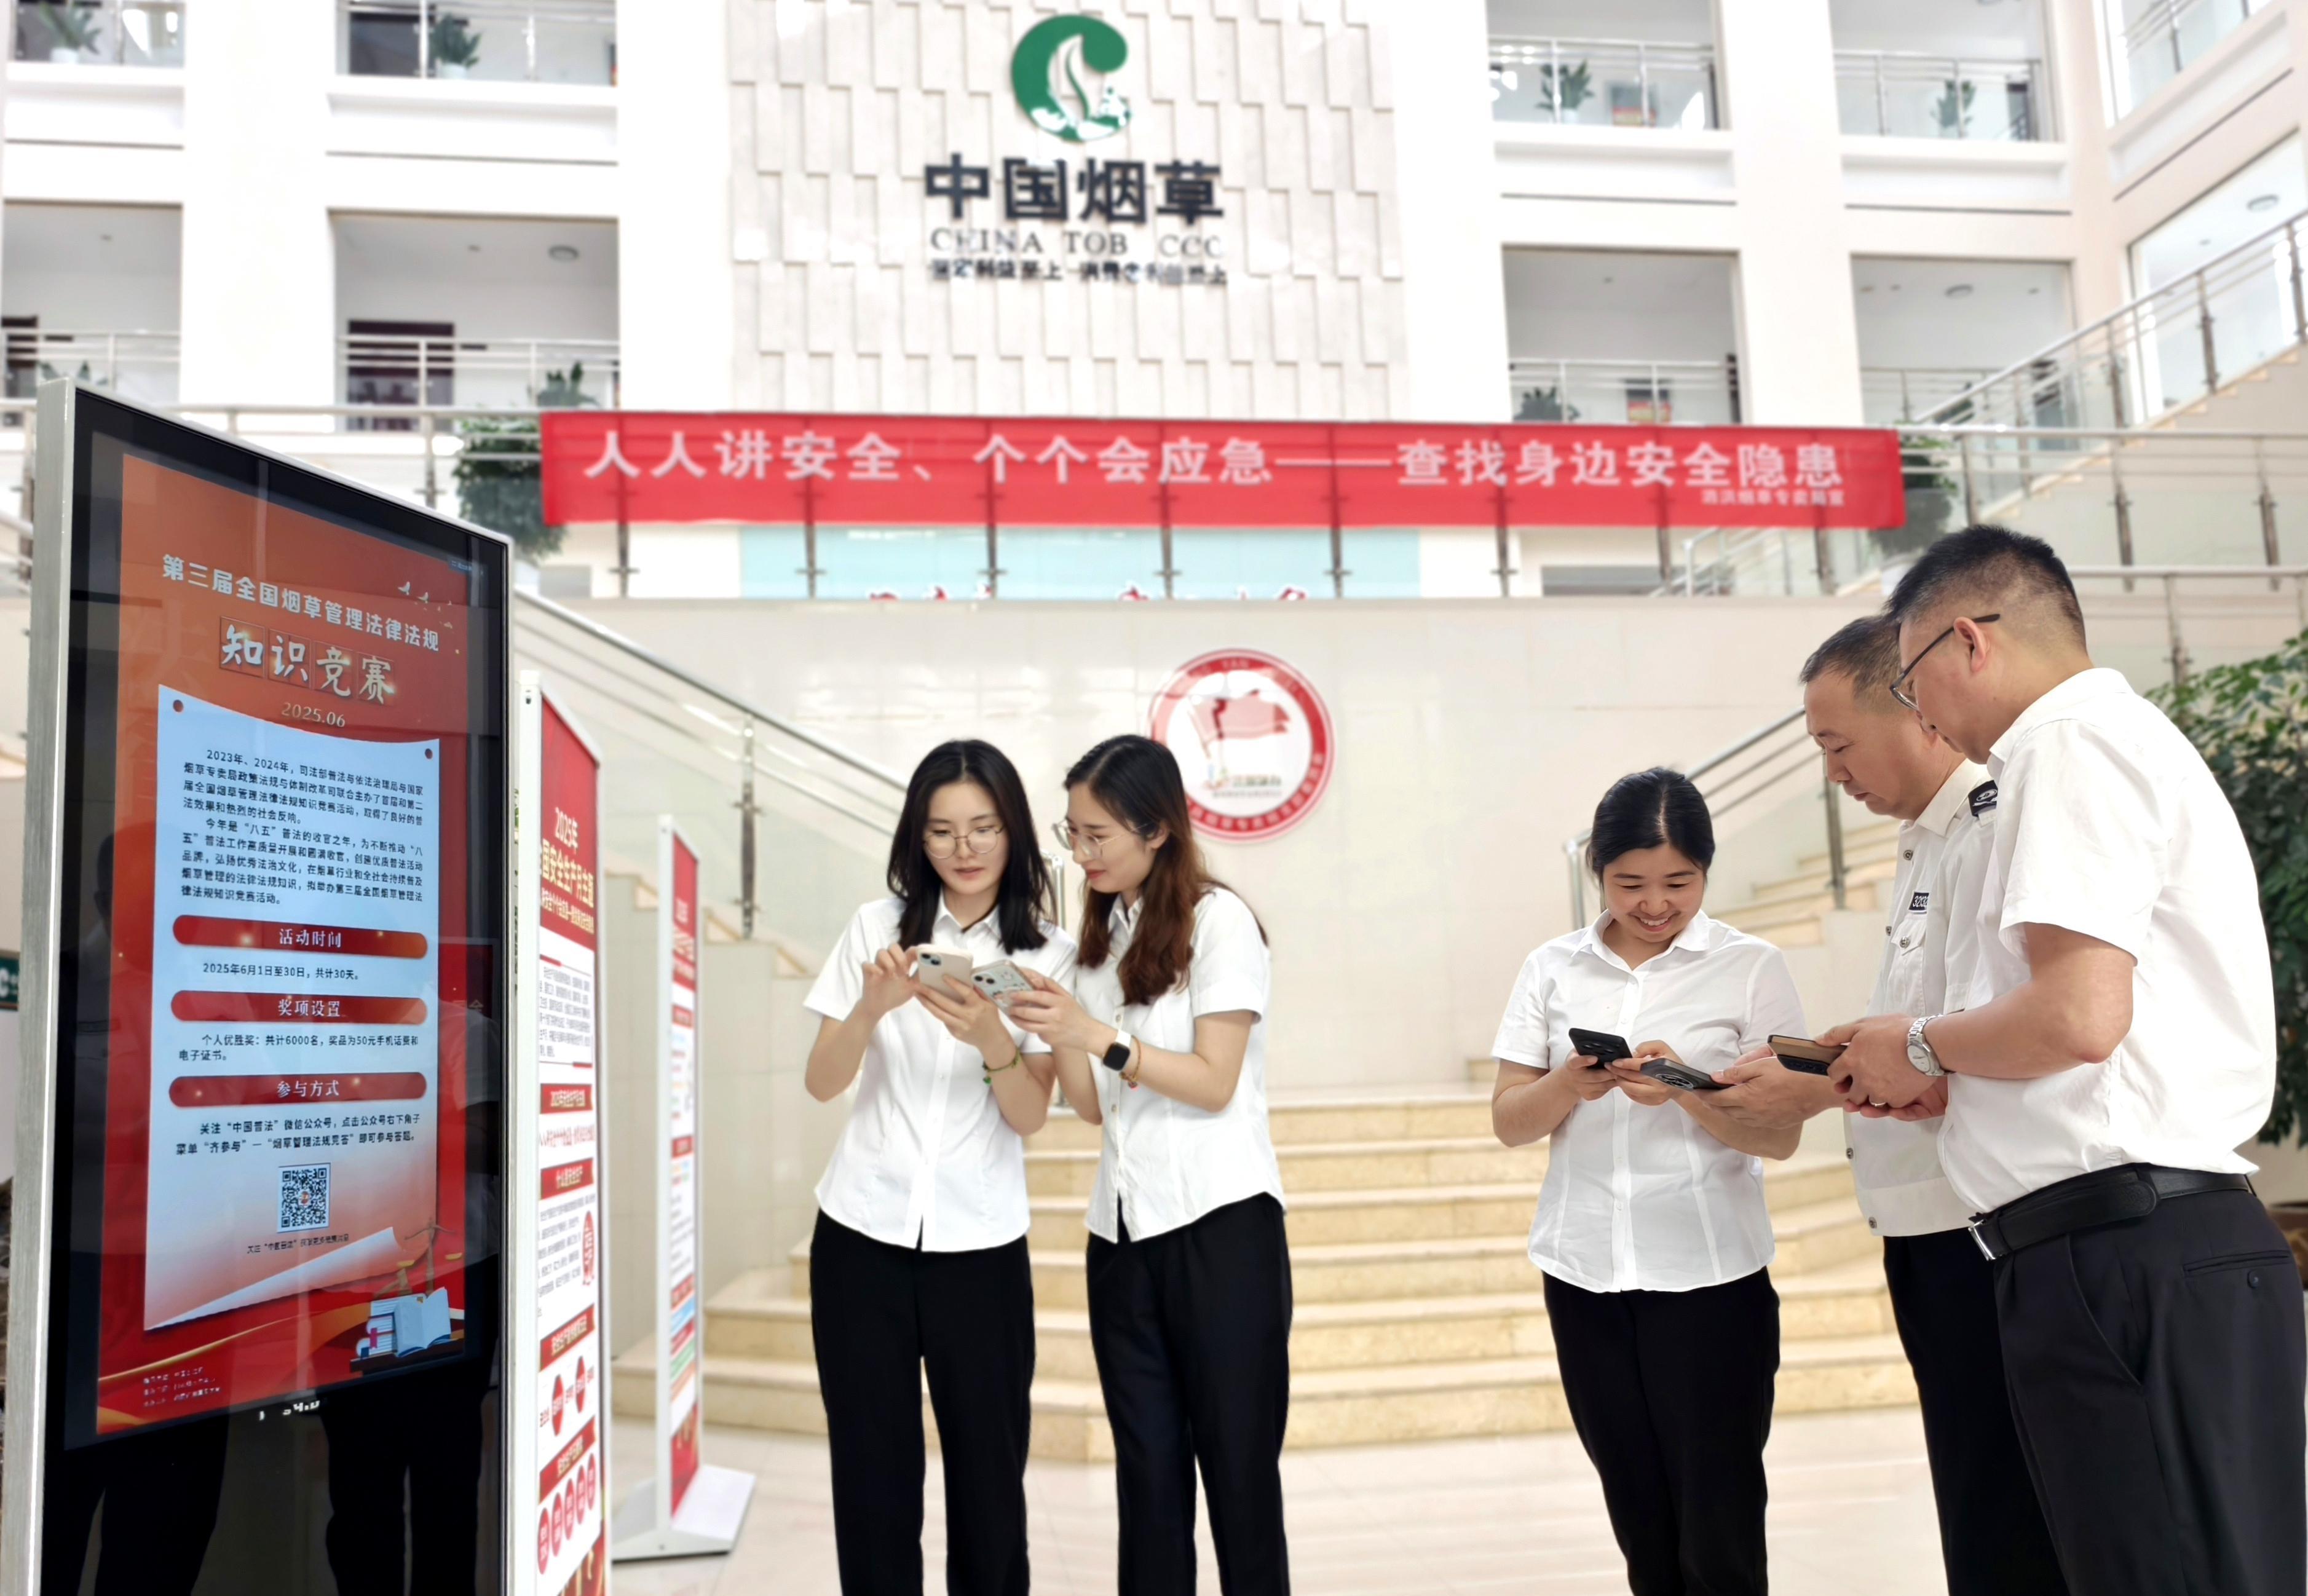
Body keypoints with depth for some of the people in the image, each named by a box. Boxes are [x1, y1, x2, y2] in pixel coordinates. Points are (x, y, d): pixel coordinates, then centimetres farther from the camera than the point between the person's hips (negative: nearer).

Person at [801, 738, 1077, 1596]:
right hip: (862, 1234, 1)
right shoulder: (877, 926, 1)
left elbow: (1031, 1116, -8)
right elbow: (822, 1083, -2)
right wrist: (872, 1006, -22)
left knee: (988, 1471, 4)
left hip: (981, 1245, 0)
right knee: (872, 1469, 5)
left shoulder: (1047, 953, -1)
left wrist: (992, 1040, -28)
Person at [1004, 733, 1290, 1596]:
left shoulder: (1218, 921, -5)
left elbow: (1214, 1084, -10)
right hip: (1122, 1232, 6)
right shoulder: (1100, 936, 15)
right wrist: (1059, 1038, -9)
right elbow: (1094, 1105, 10)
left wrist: (1096, 1035, -18)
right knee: (1148, 1471, 6)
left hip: (1218, 1228, -6)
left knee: (1237, 1467, 0)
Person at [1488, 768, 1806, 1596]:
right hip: (1585, 1276, 3)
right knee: (1640, 1521, 12)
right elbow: (1509, 1122, 4)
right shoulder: (1552, 968, 4)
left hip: (1710, 1277, -3)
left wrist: (1685, 1089, -24)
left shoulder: (1752, 967, -3)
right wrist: (1570, 1084, -18)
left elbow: (1780, 1134, -6)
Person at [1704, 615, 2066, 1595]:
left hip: (1983, 1231, -9)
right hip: (1927, 1224, 9)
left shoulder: (1995, 828, -14)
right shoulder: (1923, 849, 15)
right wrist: (1810, 1073, 4)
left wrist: (1819, 1088, -15)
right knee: (1973, 1517, 18)